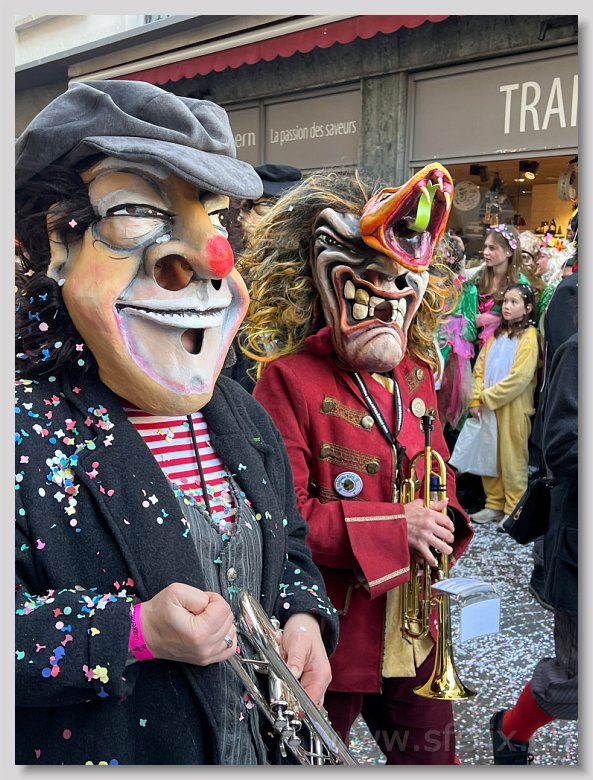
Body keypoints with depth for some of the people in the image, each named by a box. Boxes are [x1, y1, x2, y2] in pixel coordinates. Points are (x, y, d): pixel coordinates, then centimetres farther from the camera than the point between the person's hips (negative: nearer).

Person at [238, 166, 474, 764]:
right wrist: (395, 528, -23)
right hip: (328, 643, -6)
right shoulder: (289, 379, -16)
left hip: (412, 633, 6)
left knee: (431, 756, 22)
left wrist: (442, 520, -5)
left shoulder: (416, 375, 5)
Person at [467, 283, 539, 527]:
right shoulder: (497, 334, 12)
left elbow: (520, 377, -16)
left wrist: (488, 397, -13)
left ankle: (514, 510, 10)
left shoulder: (528, 336, -7)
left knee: (512, 458, 0)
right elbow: (480, 368, 9)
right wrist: (476, 400, -2)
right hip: (488, 407, 6)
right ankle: (494, 504, 22)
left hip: (513, 408, -6)